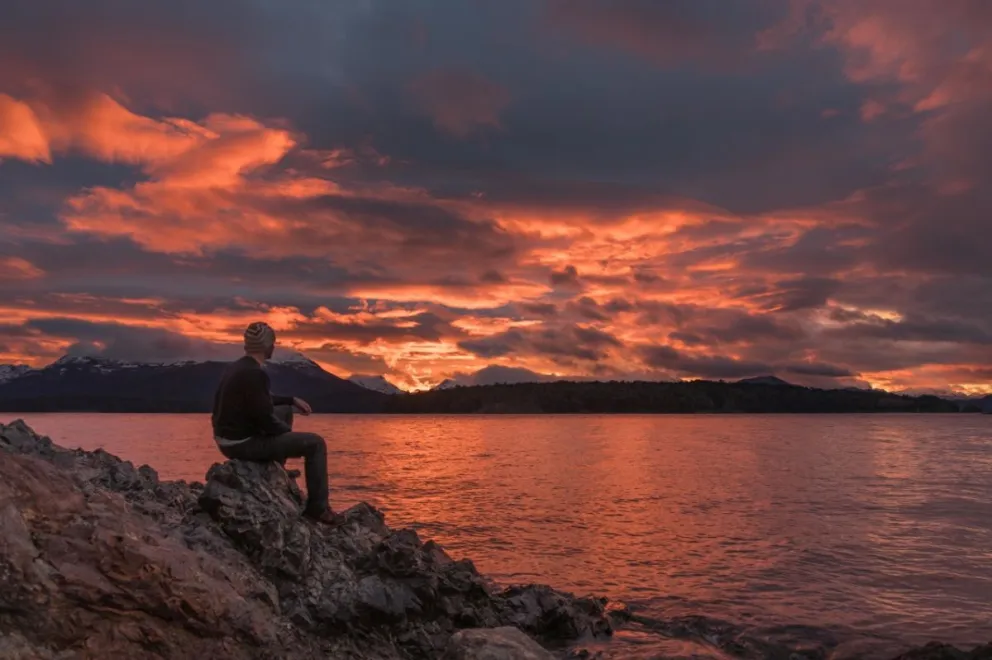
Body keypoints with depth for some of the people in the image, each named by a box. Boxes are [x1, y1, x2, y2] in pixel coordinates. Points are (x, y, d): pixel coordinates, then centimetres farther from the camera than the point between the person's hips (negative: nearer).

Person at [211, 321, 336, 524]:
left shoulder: (235, 367, 8)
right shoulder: (255, 374, -22)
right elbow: (265, 419, -20)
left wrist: (292, 400, 23)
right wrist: (289, 432, -1)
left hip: (228, 440, 9)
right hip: (244, 443, -9)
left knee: (285, 410, 28)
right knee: (316, 443, 0)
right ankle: (317, 507, 6)